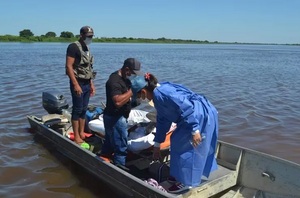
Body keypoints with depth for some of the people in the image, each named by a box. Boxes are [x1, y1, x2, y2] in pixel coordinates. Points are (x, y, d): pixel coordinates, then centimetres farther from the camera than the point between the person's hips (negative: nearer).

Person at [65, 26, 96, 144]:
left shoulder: (87, 49, 15)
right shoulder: (74, 47, -10)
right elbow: (69, 66, -17)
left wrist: (91, 84, 16)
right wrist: (75, 84, -22)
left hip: (87, 84, 8)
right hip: (78, 83, -8)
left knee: (84, 110, 11)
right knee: (77, 110, -3)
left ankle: (82, 133, 21)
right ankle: (76, 137, 4)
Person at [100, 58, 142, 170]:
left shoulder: (124, 77, 8)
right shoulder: (115, 81, -23)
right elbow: (118, 102, -35)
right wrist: (132, 91, -28)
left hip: (119, 117, 10)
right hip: (115, 118, -10)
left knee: (109, 143, 20)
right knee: (121, 146, -2)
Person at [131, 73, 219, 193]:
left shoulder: (161, 93, -19)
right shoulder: (158, 94, 14)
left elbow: (186, 108, -26)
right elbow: (162, 120, 22)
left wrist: (194, 130, -24)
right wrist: (157, 145, 27)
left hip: (202, 115, -10)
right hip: (197, 115, 10)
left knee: (184, 146, 0)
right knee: (178, 142, 18)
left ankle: (186, 182, 15)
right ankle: (181, 175, 33)